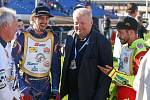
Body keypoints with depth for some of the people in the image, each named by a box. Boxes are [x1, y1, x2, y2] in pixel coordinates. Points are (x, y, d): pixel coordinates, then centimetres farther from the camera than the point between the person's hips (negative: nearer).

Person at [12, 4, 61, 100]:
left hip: (46, 85, 3)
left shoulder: (53, 38, 2)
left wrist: (55, 89, 1)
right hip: (26, 84, -3)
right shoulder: (23, 37, -8)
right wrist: (22, 88, -16)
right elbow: (13, 64, -9)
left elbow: (55, 65, 6)